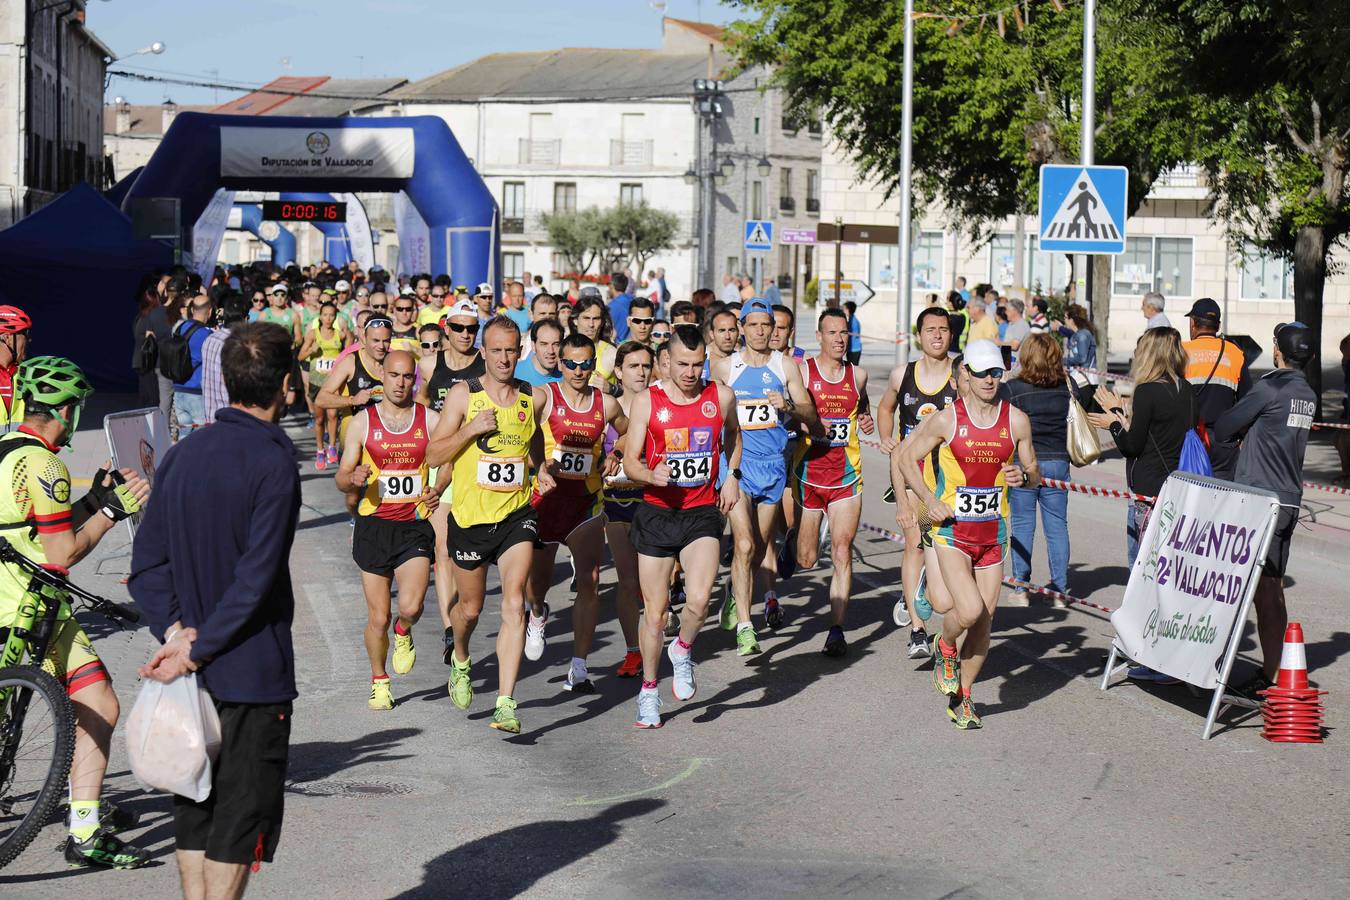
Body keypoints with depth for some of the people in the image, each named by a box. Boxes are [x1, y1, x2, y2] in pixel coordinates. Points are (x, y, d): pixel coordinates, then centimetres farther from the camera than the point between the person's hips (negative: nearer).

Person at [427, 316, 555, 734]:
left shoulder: (531, 398, 4)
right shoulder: (463, 395, -5)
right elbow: (434, 455, -6)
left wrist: (541, 472, 5)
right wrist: (472, 428, -18)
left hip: (516, 515, 1)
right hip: (470, 516, -1)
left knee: (514, 603, -15)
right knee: (470, 607, 14)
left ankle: (506, 703, -16)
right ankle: (460, 660, 49)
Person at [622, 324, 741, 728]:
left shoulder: (721, 397, 1)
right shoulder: (647, 402, -5)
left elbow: (733, 435, 23)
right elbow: (630, 462, -3)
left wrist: (732, 476, 10)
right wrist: (651, 475, -24)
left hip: (702, 513, 0)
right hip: (657, 513, 0)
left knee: (698, 600, -21)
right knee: (655, 611, 4)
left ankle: (683, 651, 12)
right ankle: (649, 691, 24)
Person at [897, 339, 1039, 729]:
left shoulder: (1016, 420, 0)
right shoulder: (947, 419, -7)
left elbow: (1034, 474, 10)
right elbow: (907, 457, 3)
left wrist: (1023, 475, -14)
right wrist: (929, 500, -9)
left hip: (994, 532, 3)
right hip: (952, 529, -3)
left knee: (984, 622, 5)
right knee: (969, 611, -20)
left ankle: (963, 696, 23)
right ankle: (944, 647, 14)